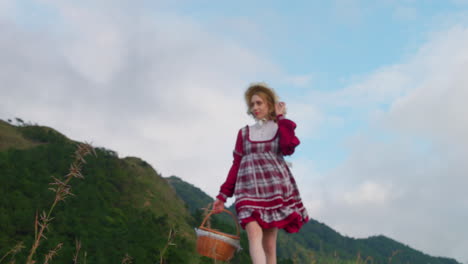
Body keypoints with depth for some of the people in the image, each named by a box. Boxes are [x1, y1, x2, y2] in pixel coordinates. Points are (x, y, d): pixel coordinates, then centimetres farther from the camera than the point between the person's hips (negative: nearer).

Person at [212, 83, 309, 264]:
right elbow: (236, 165, 13)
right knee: (254, 233, -22)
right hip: (250, 188, 0)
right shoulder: (244, 133, 17)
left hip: (275, 187, 0)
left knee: (269, 243, -2)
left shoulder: (282, 128, 12)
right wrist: (223, 195, 6)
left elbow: (289, 148, -10)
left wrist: (281, 118, 1)